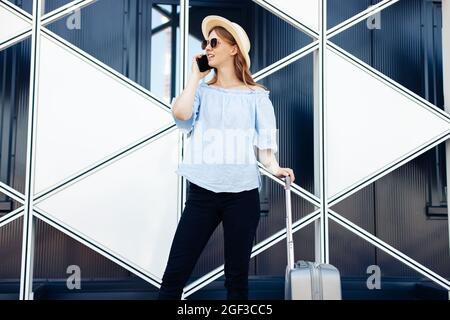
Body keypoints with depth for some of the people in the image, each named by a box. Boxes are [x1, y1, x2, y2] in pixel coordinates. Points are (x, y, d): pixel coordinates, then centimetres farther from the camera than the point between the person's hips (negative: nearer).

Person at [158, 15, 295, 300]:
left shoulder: (256, 96, 7)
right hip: (202, 193, 2)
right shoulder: (203, 91, 12)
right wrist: (196, 75, 2)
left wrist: (273, 167, -19)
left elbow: (264, 141, 1)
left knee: (237, 277, 7)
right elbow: (180, 113, -9)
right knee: (174, 274, -1)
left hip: (242, 194, -1)